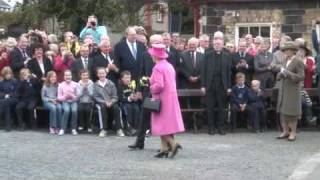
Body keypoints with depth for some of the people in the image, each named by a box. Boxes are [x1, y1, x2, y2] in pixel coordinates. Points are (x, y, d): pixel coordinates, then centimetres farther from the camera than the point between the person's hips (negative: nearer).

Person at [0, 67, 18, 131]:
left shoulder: (15, 82, 4)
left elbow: (16, 93, 0)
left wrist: (9, 95, -13)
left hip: (13, 99, -2)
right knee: (6, 106, -33)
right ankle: (8, 125, -32)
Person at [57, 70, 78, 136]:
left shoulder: (75, 84, 0)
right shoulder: (61, 85, 0)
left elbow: (78, 97, 0)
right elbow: (59, 97, 1)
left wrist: (72, 96, -18)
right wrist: (65, 96, -16)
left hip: (73, 101, 0)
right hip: (65, 101, 0)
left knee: (74, 110, -30)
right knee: (67, 110, -32)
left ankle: (74, 129, -16)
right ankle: (62, 129, -24)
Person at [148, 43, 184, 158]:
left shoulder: (157, 68, -15)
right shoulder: (169, 66, 12)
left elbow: (159, 85, -25)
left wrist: (151, 88, -7)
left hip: (162, 99, -9)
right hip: (172, 97, 9)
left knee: (161, 124, -3)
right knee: (168, 123, 10)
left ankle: (173, 144, -14)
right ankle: (165, 148, 12)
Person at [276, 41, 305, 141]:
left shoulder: (298, 62, -8)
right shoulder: (286, 62, 13)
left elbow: (301, 77, -15)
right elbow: (279, 76, 17)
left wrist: (288, 73, -20)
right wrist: (281, 74, -6)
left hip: (293, 91, -7)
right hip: (283, 90, 7)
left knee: (291, 112, -2)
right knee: (283, 111, 7)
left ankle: (293, 132, 8)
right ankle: (285, 131, 16)